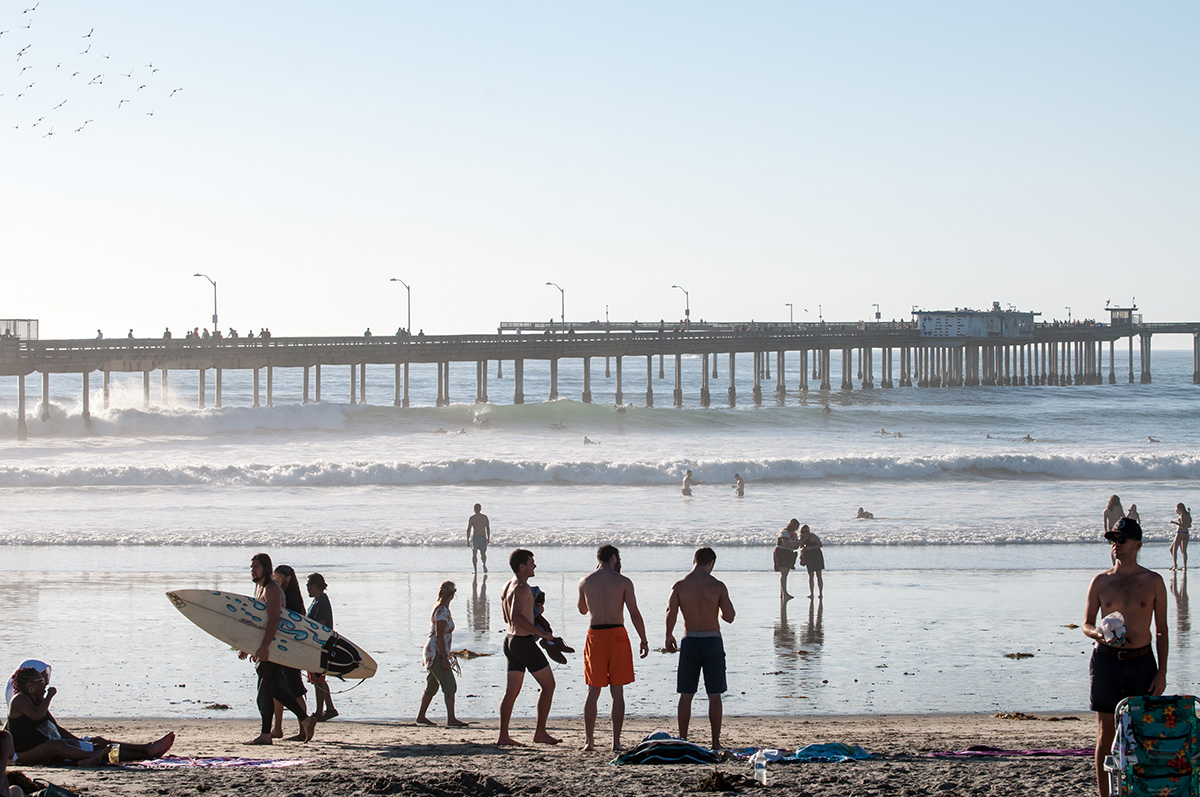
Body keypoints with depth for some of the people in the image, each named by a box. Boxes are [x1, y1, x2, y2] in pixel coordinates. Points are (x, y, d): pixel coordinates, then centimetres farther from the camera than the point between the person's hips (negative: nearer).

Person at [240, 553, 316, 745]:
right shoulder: (259, 588, 18)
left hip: (274, 646, -10)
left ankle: (265, 734, -5)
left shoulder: (272, 590, -14)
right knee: (276, 688, 13)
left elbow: (274, 620, -25)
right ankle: (305, 720, 20)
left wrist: (264, 647, -32)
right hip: (266, 648, 10)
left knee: (265, 689, -8)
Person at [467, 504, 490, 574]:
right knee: (483, 553, 13)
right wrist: (488, 538, 14)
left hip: (475, 537, -2)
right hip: (483, 537, 2)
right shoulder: (485, 517, 3)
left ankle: (475, 570, 0)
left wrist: (467, 540, -1)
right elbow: (488, 528, 5)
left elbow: (468, 529, -6)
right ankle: (484, 564, -14)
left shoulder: (471, 518, -4)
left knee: (474, 554, 8)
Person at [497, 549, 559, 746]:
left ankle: (503, 736, 6)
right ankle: (540, 733, 0)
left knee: (512, 691, 9)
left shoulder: (507, 586, 13)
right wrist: (540, 632, -24)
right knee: (548, 685, 1)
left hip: (510, 640, 9)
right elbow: (516, 616, -30)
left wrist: (534, 609, 25)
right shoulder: (522, 588, -17)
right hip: (524, 642, -9)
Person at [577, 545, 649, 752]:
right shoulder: (623, 582, -3)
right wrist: (644, 641, 1)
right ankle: (616, 741, 0)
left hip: (595, 636, 2)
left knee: (593, 692, 8)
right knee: (617, 692, 3)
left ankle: (589, 740, 5)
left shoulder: (585, 582, 4)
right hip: (617, 634, -2)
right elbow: (634, 613, -7)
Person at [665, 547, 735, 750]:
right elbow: (729, 617, -6)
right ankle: (716, 743, 5)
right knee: (714, 695, 5)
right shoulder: (717, 586, -7)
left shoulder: (679, 586, -3)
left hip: (690, 642, 1)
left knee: (686, 695, 9)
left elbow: (671, 613, -10)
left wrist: (669, 637, 5)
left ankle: (682, 741, 10)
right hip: (712, 641, -1)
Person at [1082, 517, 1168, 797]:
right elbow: (1086, 624, 10)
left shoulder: (1153, 582, 2)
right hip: (1107, 661, 0)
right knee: (1106, 734, 2)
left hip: (1141, 661, 0)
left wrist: (1162, 671, -1)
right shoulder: (1101, 582, 4)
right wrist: (1098, 634, -15)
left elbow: (1161, 629, 5)